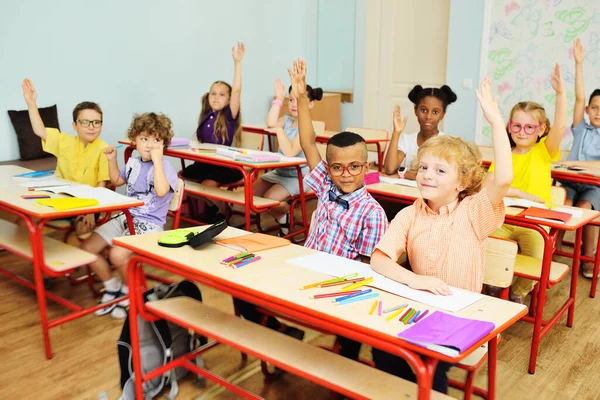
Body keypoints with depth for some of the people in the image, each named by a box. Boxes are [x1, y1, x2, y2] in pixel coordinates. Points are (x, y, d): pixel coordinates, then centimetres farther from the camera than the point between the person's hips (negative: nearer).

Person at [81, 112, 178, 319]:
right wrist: (112, 160, 15)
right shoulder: (133, 163, 9)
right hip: (126, 217, 8)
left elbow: (161, 191, -36)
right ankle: (112, 286, 19)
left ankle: (131, 291, 3)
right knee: (87, 248, -3)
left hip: (149, 224, -8)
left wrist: (157, 159, -33)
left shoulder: (165, 167, -14)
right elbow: (117, 181, 30)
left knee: (118, 255, -30)